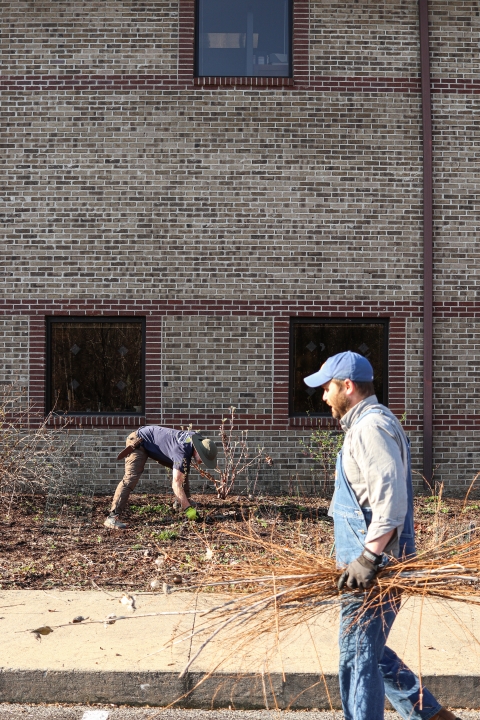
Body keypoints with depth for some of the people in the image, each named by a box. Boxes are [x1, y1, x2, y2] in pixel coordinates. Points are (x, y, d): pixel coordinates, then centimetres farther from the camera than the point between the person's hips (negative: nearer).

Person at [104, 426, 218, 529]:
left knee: (182, 471, 9)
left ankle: (183, 502, 22)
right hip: (139, 441, -9)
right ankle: (113, 517, -31)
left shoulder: (198, 438, -9)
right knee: (131, 478, -26)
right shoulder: (182, 451, -35)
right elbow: (176, 484, -38)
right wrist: (188, 510, -37)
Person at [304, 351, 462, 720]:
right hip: (368, 563, 11)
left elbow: (390, 500, -26)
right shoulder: (366, 424, 16)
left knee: (358, 659, -2)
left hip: (375, 568, -11)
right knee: (369, 651, 20)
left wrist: (368, 557, -26)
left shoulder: (372, 426, -16)